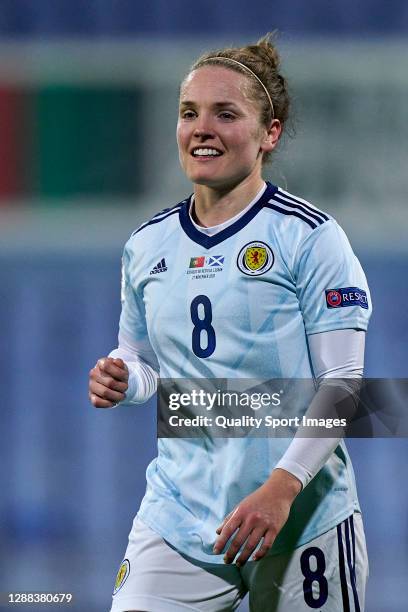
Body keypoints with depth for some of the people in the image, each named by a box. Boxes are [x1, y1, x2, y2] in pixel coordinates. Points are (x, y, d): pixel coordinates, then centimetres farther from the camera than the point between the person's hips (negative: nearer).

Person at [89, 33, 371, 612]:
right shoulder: (146, 245, 9)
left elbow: (342, 381, -11)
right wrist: (121, 380, -3)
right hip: (178, 517, 4)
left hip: (303, 518, -4)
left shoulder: (308, 235, -7)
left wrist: (282, 486, -21)